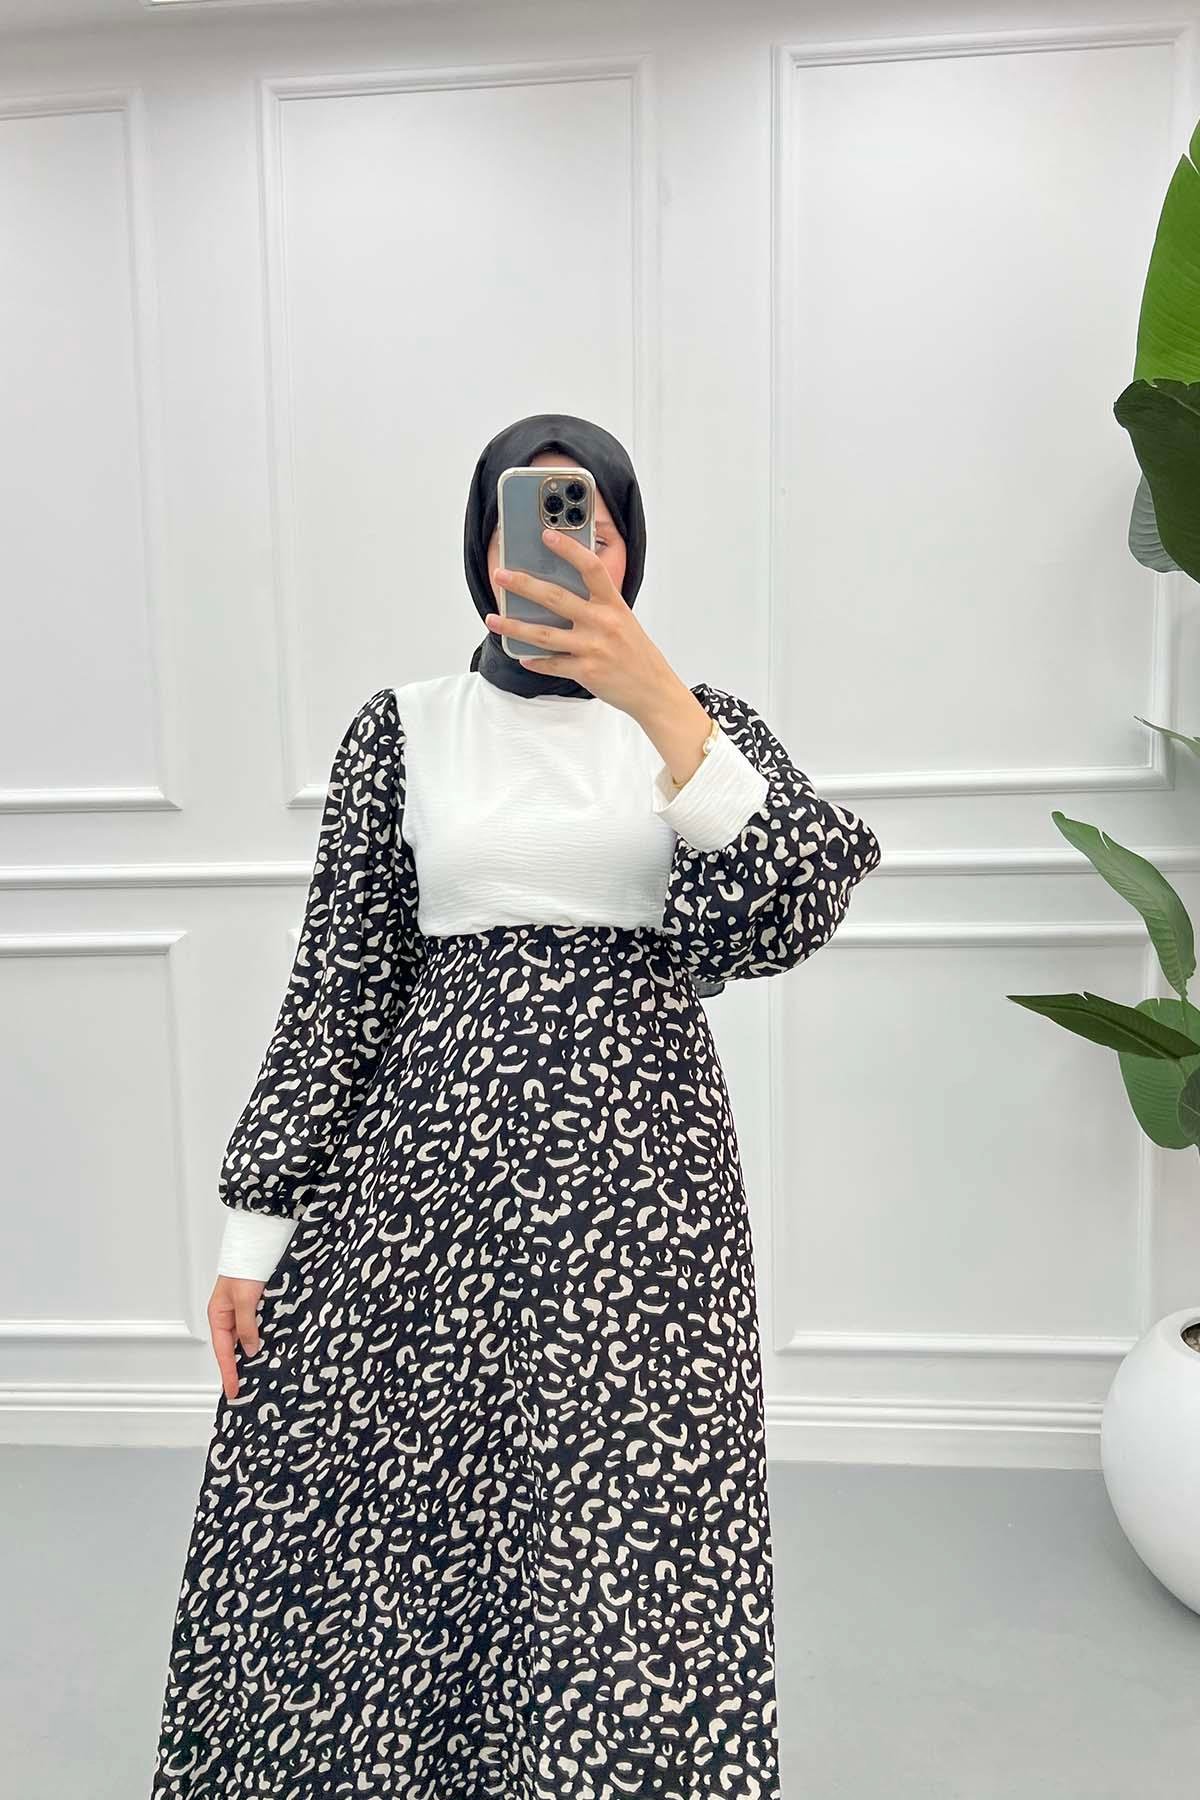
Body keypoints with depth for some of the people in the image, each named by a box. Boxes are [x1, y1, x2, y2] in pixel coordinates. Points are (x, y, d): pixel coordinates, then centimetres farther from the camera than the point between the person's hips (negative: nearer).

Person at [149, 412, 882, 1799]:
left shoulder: (701, 721, 6)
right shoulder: (402, 728, 6)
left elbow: (789, 917, -13)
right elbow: (338, 985, 4)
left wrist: (651, 695, -24)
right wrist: (256, 1229, 2)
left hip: (640, 1174, 0)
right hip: (431, 1163, 1)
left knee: (625, 1547, 3)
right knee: (365, 1525, 7)